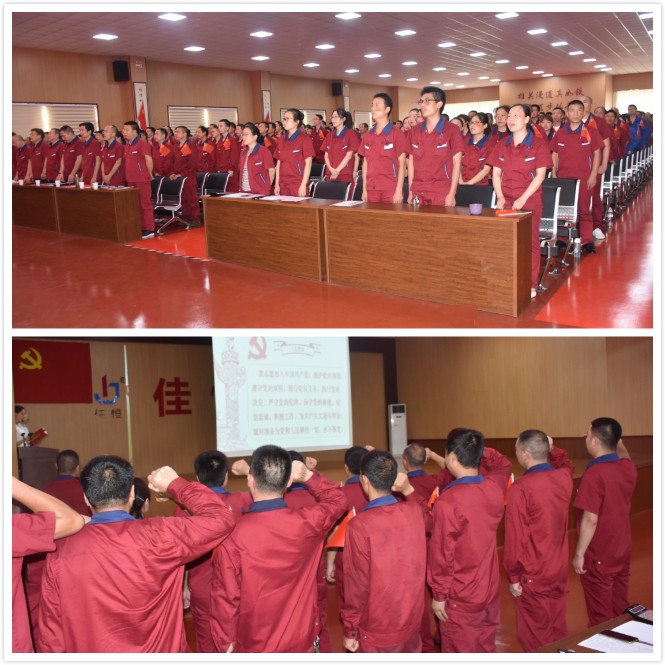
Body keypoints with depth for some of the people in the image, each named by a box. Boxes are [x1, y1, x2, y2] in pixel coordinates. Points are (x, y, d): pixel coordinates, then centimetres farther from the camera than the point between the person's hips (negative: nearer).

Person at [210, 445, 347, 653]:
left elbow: (225, 597, -14)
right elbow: (337, 501, 8)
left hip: (256, 645, -2)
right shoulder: (307, 522, -15)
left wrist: (225, 642, 1)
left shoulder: (233, 536, -23)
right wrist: (308, 477, -3)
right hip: (301, 640, 2)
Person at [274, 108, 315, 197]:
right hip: (283, 185, 5)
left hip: (299, 185, -5)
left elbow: (308, 163, -8)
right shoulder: (282, 140, 13)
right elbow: (279, 163, 14)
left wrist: (303, 186, -15)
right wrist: (277, 184, 8)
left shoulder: (304, 139, -4)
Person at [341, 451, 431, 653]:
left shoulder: (360, 524, -22)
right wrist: (408, 490, 7)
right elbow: (429, 519, 20)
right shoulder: (413, 511, -6)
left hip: (377, 629, -5)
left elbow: (358, 583, -18)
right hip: (411, 620, 5)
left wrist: (350, 630, -7)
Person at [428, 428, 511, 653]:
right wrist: (478, 449, 3)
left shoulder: (448, 501, -25)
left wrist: (439, 595, -8)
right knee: (486, 650, 21)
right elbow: (503, 464, 18)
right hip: (490, 590, 6)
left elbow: (441, 553, -19)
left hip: (459, 598, -6)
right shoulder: (494, 487, -7)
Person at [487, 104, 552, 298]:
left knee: (530, 241, -5)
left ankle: (530, 285, 0)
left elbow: (540, 175, -7)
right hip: (505, 201, 4)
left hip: (529, 200, -4)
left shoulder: (538, 145, -1)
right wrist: (500, 196, -6)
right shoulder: (501, 145, 13)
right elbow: (495, 173, 10)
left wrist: (523, 198, -15)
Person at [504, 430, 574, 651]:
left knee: (536, 637, 9)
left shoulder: (520, 488, -22)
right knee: (558, 630, 19)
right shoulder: (564, 478, -4)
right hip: (560, 571, 6)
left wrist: (513, 576, -9)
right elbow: (566, 465, 25)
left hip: (532, 576, -6)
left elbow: (516, 538, -19)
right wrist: (552, 449, 10)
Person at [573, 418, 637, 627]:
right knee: (620, 609, 18)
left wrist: (579, 554, -16)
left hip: (598, 556, -7)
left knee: (601, 615, 6)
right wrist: (617, 440, 21)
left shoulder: (594, 474, -24)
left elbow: (590, 520, -24)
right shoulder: (629, 468, -2)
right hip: (623, 551, 7)